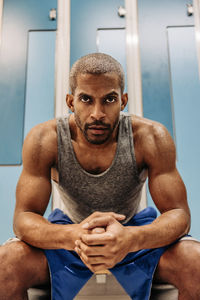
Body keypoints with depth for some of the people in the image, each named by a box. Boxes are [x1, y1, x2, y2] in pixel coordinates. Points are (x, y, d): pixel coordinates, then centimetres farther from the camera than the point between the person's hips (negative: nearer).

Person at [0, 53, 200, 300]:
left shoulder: (151, 138, -22)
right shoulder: (44, 140, -21)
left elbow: (178, 213, -21)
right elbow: (24, 217, -20)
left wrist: (131, 239, -44)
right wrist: (72, 235, -43)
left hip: (134, 231, 1)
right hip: (70, 231, 0)